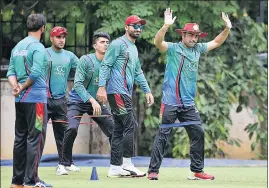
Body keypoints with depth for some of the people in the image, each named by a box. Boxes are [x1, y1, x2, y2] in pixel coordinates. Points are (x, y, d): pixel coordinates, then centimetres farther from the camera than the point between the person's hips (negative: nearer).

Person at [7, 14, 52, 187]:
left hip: (20, 100, 8)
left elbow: (11, 72, 9)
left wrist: (16, 87, -5)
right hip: (36, 98, -8)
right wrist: (24, 87, -8)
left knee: (20, 138, 12)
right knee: (35, 139, -5)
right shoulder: (38, 48, -12)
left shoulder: (17, 47, 13)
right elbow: (36, 73, -21)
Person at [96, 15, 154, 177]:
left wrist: (147, 91, 22)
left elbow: (138, 72, 29)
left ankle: (115, 168, 9)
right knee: (130, 125, -12)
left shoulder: (134, 48, 22)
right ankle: (127, 164, -9)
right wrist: (102, 87, -19)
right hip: (117, 92, -9)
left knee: (119, 129, 8)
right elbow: (106, 65, -11)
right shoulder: (118, 44, -6)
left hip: (126, 94, 10)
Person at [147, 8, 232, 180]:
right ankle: (153, 171, -2)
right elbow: (158, 42, -23)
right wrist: (166, 25, -39)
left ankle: (197, 171, 12)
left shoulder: (198, 49, 13)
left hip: (188, 104, 6)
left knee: (198, 134, 4)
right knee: (163, 135, -5)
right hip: (171, 102, -6)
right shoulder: (173, 48, -5)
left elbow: (216, 42, 24)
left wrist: (227, 29, 8)